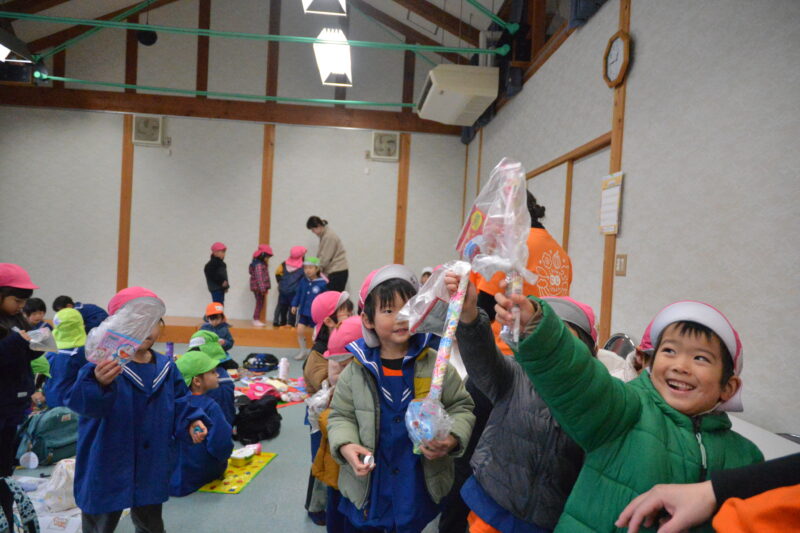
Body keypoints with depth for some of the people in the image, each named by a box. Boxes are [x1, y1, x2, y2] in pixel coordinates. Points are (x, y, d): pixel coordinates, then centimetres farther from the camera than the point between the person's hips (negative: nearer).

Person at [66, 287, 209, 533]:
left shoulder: (166, 368, -1)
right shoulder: (104, 366, -21)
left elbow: (179, 404, 9)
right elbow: (81, 402, -37)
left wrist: (191, 422, -10)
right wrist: (99, 383, -59)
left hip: (151, 469, 5)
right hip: (107, 470, -4)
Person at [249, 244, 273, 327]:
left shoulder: (263, 264, 13)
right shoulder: (258, 265, -18)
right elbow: (259, 278, -22)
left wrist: (265, 288, 15)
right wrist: (262, 289, -23)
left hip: (262, 287, 9)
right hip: (257, 287, -9)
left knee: (260, 304, 12)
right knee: (259, 303, -4)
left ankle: (256, 319, 20)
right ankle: (256, 320, 3)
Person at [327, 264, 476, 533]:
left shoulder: (436, 365, -10)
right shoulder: (356, 370, -7)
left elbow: (461, 407, 0)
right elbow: (341, 415, 4)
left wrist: (452, 440, -18)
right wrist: (345, 446, -15)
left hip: (420, 488, 0)